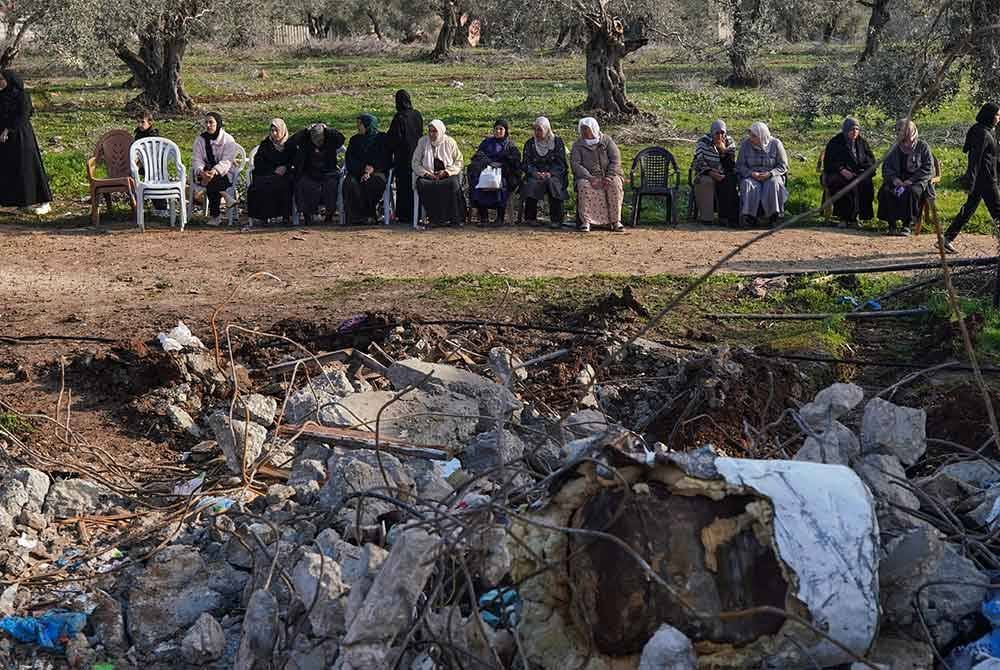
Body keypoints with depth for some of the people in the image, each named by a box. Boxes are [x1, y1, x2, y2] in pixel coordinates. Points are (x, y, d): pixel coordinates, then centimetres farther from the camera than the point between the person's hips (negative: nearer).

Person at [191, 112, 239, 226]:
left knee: (213, 181, -35)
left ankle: (214, 216, -29)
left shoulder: (228, 140, 0)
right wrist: (201, 171, -23)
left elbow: (226, 161, -13)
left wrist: (214, 171, -31)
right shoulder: (201, 139, 10)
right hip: (204, 173, 2)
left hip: (223, 174, -2)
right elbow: (196, 159, 0)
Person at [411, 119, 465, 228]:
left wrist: (446, 172, -11)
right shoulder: (423, 142, 7)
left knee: (453, 183, -34)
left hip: (447, 175, -1)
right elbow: (415, 163, 7)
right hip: (427, 176, 1)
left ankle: (455, 219, -26)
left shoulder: (450, 142, 5)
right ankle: (435, 218, -30)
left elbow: (459, 162, 6)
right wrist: (426, 173, -11)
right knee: (422, 184, -33)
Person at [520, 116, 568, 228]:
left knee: (552, 182, -36)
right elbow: (526, 164, 6)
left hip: (554, 175, -2)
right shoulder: (530, 144, 12)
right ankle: (530, 218, -25)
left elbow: (561, 164, -1)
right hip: (535, 175, 2)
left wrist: (550, 174, -18)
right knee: (531, 184, -33)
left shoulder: (557, 141, 5)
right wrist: (535, 173, -15)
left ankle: (556, 219, -32)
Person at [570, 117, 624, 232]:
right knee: (584, 185, -34)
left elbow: (616, 160, -1)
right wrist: (590, 178, -20)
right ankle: (585, 222, -31)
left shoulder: (607, 141, 7)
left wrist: (609, 177, -18)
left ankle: (616, 221, -29)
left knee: (615, 184, -33)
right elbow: (575, 164, -5)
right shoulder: (577, 145, 8)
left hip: (608, 176, 0)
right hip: (587, 176, 0)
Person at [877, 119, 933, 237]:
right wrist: (894, 178, -10)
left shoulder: (922, 146, -2)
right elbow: (886, 166, 11)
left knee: (911, 191, -37)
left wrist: (911, 180, -19)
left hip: (918, 181, -4)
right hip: (899, 180, 4)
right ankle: (892, 224, -23)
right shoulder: (897, 148, 11)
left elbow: (928, 169, -8)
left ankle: (907, 225, -30)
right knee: (885, 191, -26)